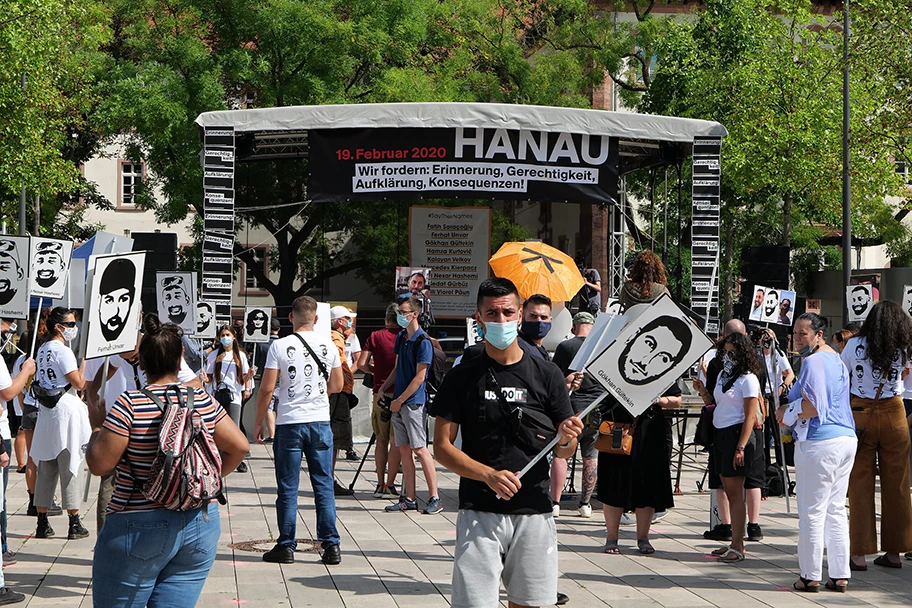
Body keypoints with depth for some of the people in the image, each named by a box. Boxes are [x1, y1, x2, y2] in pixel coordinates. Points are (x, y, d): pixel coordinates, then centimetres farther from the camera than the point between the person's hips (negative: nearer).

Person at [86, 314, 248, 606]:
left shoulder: (129, 405, -13)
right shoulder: (203, 401, 2)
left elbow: (99, 464, -12)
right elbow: (239, 446, 6)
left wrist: (97, 425, 5)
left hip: (140, 529, -5)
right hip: (201, 526, 5)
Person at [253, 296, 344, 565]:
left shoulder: (280, 346, -7)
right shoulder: (329, 346, 2)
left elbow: (267, 389, -8)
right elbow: (337, 386, 12)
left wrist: (259, 422, 3)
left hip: (289, 424, -2)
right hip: (320, 422, 2)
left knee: (288, 489, 4)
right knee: (324, 486, 6)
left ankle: (286, 547, 7)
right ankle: (331, 546, 4)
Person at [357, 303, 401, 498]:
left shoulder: (375, 336, 4)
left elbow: (362, 363, -1)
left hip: (380, 393, 2)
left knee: (381, 439, 11)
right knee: (395, 440, 1)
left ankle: (380, 484, 10)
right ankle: (389, 485, -2)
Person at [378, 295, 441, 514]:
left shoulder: (423, 342, -11)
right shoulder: (401, 337, 13)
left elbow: (419, 377, -13)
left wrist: (400, 400, -12)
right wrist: (382, 390, 12)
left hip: (414, 402, -8)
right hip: (398, 402, 8)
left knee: (419, 448, -9)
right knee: (404, 449, 7)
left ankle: (434, 498, -6)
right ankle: (409, 498, 11)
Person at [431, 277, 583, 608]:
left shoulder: (546, 374, 6)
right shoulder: (463, 376, 3)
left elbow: (564, 451, 10)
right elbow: (442, 446, 0)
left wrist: (566, 438, -15)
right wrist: (490, 475, -14)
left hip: (534, 511, 1)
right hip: (479, 513, -1)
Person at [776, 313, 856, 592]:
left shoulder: (813, 362, -14)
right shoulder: (837, 360, 16)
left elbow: (813, 406, -21)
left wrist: (787, 412, -5)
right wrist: (794, 404, 19)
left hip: (820, 443, -9)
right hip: (847, 439, 9)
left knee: (812, 512, -2)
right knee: (836, 509, 13)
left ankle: (810, 576, 2)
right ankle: (840, 575, 13)